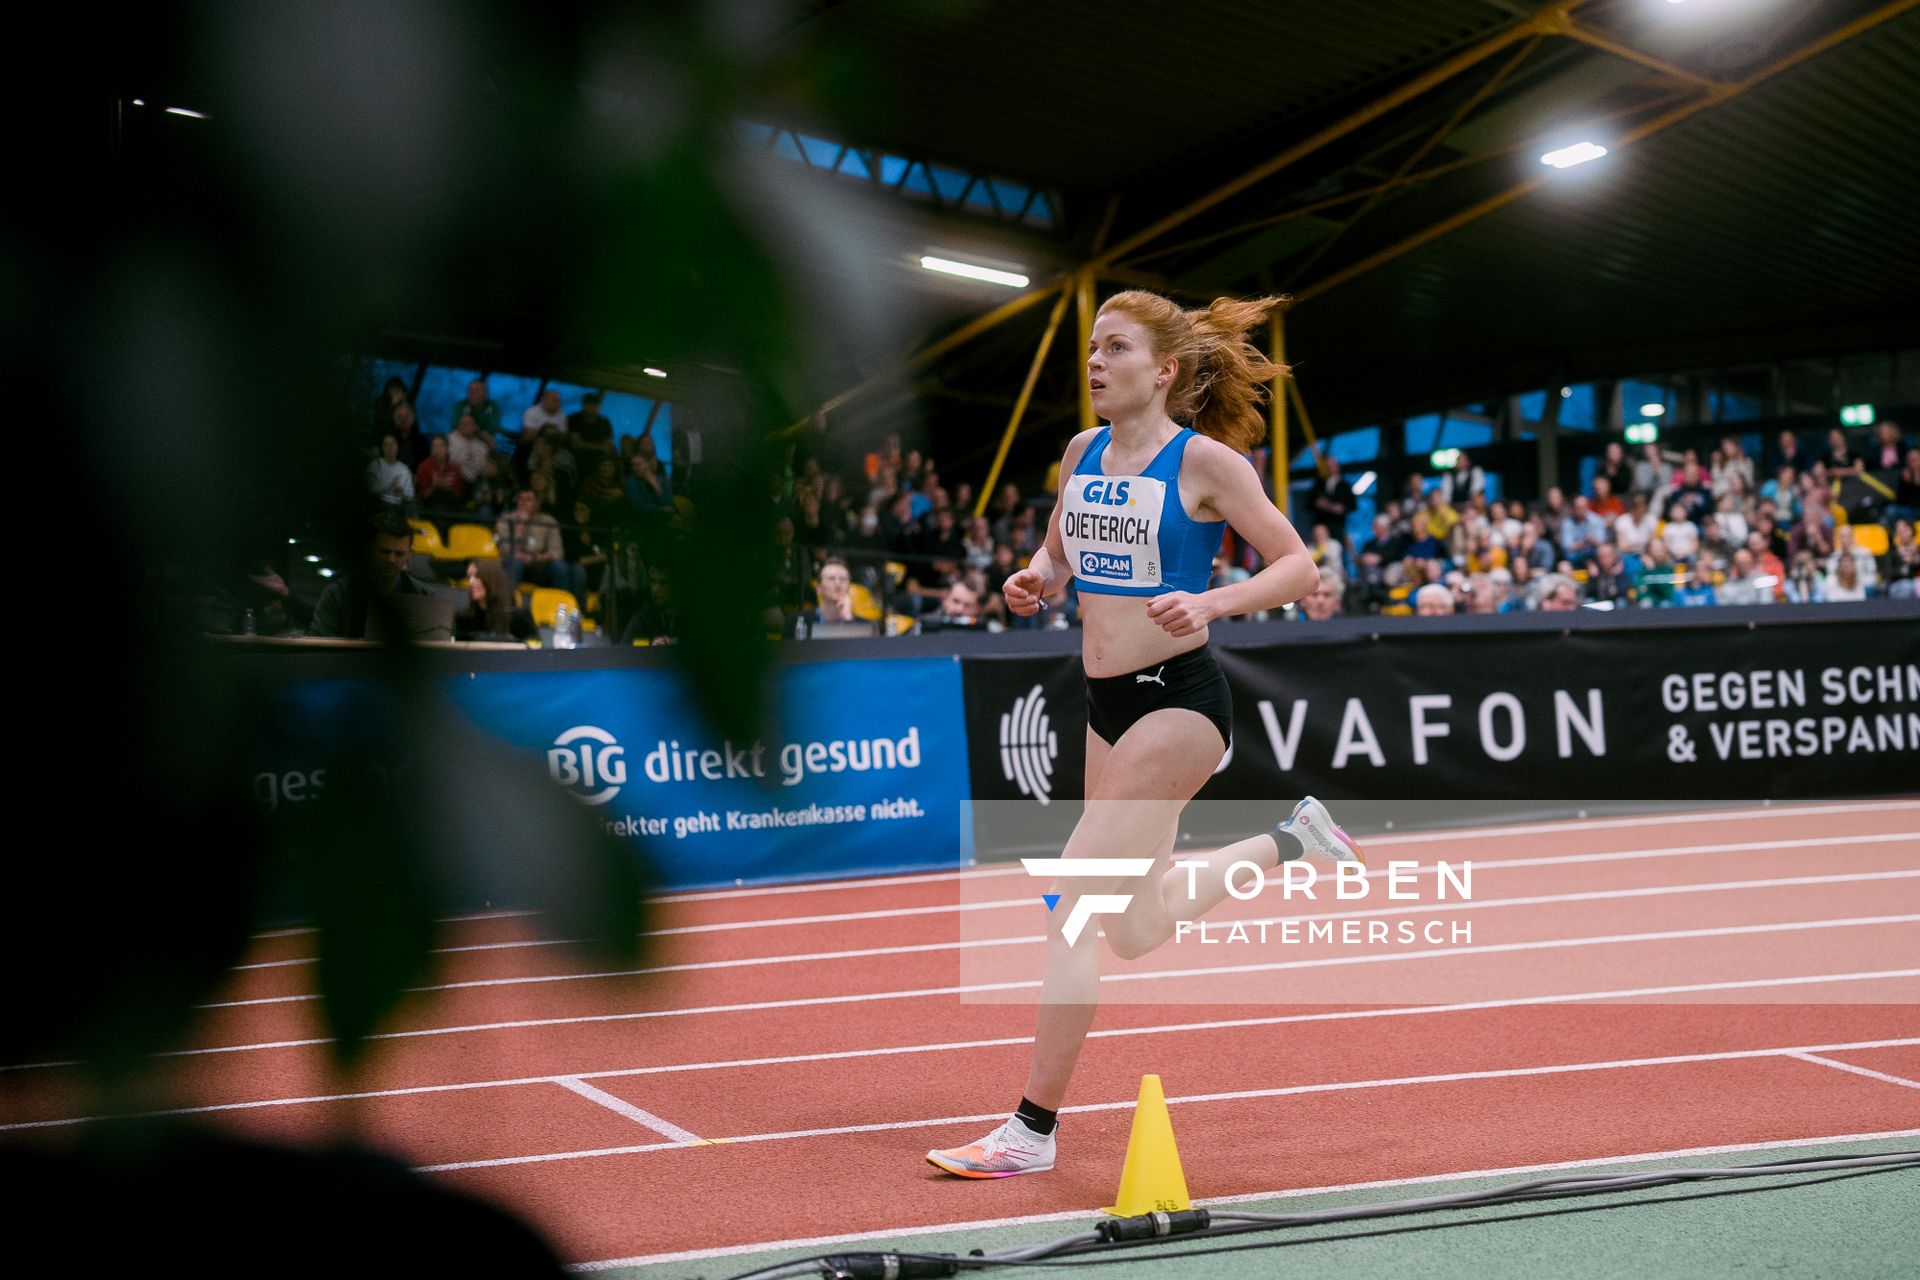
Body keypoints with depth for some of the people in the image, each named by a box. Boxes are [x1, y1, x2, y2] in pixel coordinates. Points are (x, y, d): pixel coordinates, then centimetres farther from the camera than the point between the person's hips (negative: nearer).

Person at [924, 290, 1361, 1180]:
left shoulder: (1204, 461, -10)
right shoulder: (1082, 454, 8)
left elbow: (1298, 564, -7)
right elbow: (1057, 550, 22)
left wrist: (1211, 603, -23)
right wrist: (1036, 580, -1)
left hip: (1178, 699, -8)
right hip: (1109, 703, 8)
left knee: (1075, 903, -13)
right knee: (1135, 930, 18)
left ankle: (1033, 1129, -4)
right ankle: (1291, 840, 40)